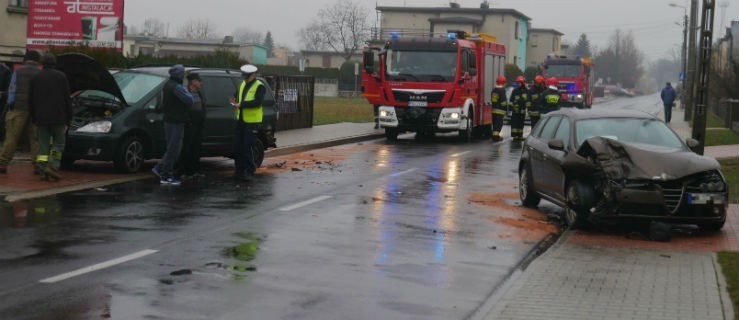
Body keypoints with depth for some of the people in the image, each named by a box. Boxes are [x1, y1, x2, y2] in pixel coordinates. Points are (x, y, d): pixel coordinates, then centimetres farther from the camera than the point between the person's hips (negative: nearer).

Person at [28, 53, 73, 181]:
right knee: (59, 143, 5)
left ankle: (43, 170, 0)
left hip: (41, 118, 3)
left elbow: (31, 100, 10)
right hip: (58, 117, -3)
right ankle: (53, 166, -11)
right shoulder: (61, 77, -1)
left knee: (43, 144, 6)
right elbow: (67, 99, -2)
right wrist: (68, 119, 3)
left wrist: (34, 118, 17)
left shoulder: (36, 78, 8)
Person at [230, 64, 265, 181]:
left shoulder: (260, 87, -9)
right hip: (240, 120, 8)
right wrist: (235, 100, -2)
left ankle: (250, 171, 1)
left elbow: (258, 102, -20)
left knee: (247, 147, -8)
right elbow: (237, 96, 23)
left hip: (252, 122, -8)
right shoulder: (242, 85, 15)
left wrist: (241, 104, -27)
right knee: (238, 146, 9)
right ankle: (239, 170, 19)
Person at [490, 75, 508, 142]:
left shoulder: (494, 90, 13)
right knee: (499, 123, -6)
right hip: (500, 110, -8)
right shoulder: (502, 90, -12)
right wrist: (506, 109, -8)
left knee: (495, 123, 14)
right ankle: (496, 136, -11)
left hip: (494, 109, 8)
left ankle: (495, 135, 18)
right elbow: (504, 101, -16)